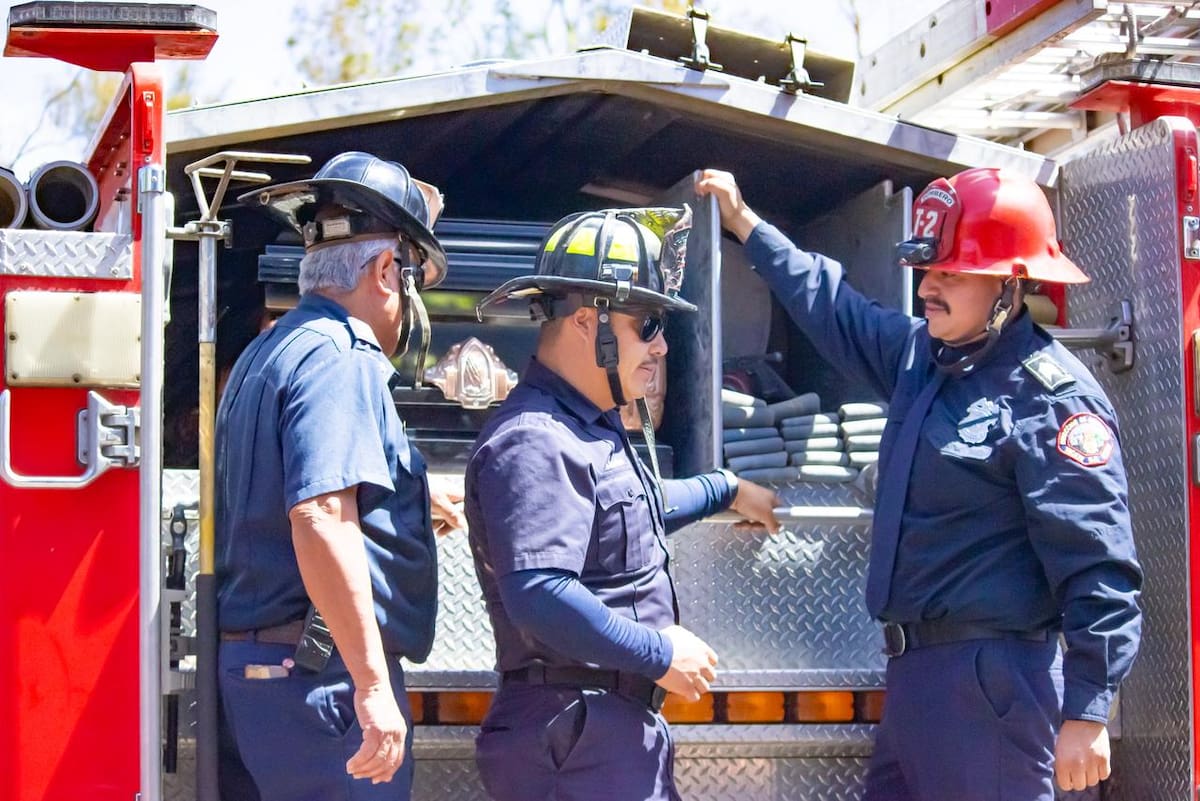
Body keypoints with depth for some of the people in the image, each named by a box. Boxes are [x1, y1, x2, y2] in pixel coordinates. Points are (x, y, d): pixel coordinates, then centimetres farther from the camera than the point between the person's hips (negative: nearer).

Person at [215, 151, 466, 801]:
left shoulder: (265, 354, 20)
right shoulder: (338, 358, -13)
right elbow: (321, 518, -25)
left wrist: (411, 491, 50)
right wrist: (373, 686, -26)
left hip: (247, 672, 10)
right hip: (324, 675, -10)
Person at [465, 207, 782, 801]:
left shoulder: (592, 429, 16)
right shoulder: (534, 443, -20)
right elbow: (540, 599, -31)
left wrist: (727, 491, 47)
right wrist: (660, 653, -21)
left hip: (619, 727, 11)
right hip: (578, 737, -11)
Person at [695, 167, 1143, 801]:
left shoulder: (1053, 398, -15)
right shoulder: (921, 354, 12)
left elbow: (1098, 566, -19)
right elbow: (834, 307, 31)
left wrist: (1085, 713, -22)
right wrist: (746, 225, 35)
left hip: (993, 683, -9)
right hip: (918, 671, 9)